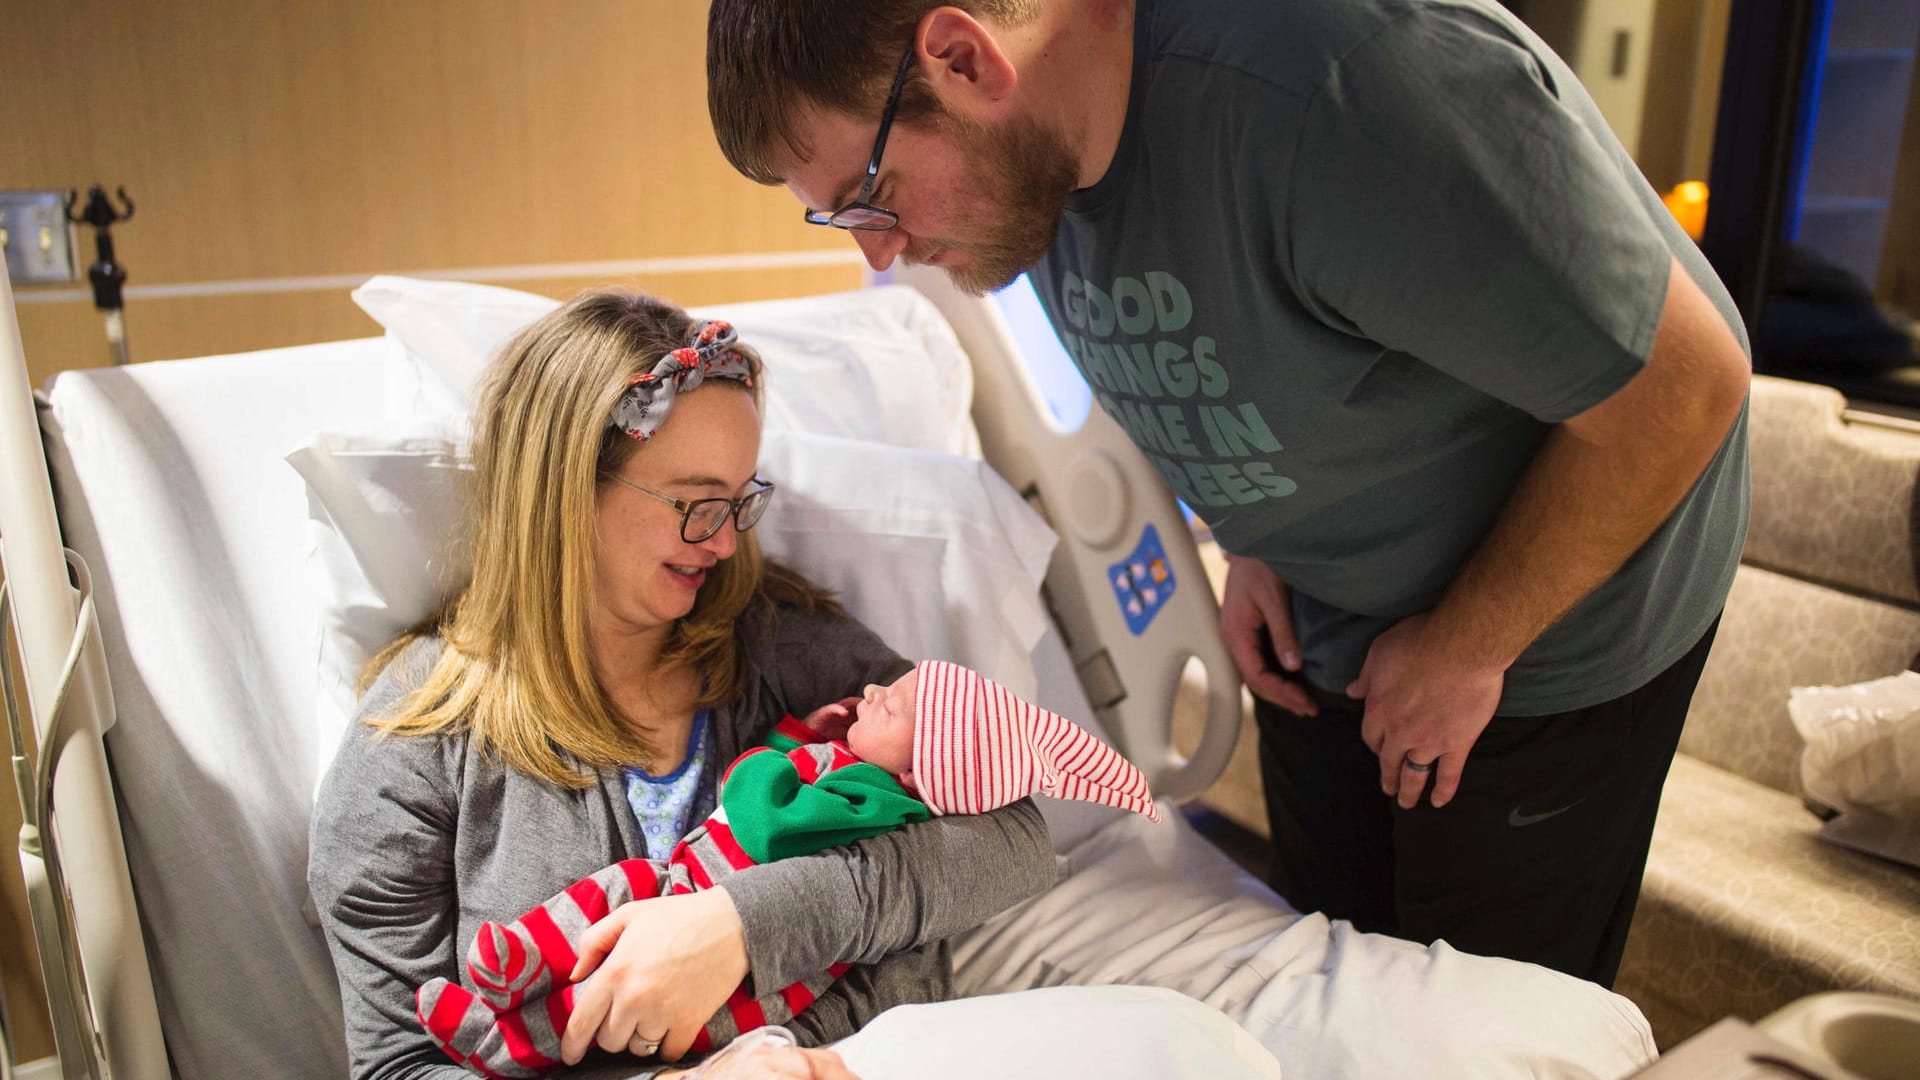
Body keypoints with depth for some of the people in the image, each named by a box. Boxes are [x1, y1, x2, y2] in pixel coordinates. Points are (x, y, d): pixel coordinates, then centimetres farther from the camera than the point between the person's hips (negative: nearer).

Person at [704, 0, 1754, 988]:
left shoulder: (1352, 86, -36)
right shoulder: (1034, 149, -10)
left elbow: (1685, 381, -26)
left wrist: (1467, 649, -17)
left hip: (1549, 630, -6)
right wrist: (1250, 544, 1)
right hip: (1322, 622, 6)